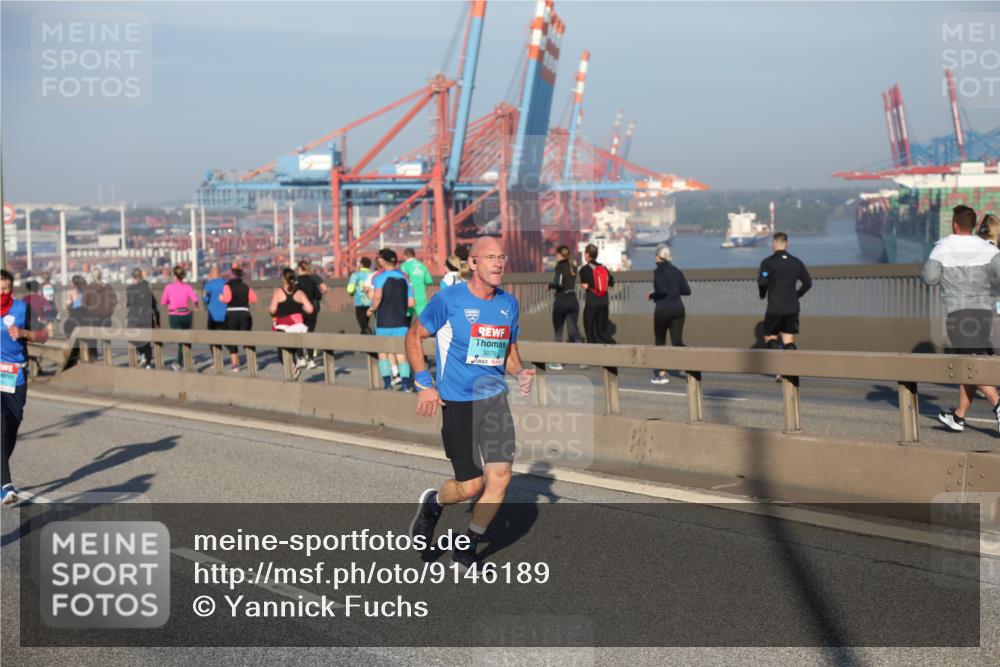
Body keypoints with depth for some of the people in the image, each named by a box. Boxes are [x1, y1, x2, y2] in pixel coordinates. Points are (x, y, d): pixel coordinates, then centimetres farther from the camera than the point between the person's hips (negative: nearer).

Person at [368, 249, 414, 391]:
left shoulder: (379, 277, -7)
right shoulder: (404, 277, 7)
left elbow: (377, 296, -25)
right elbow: (410, 302, 5)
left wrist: (373, 309, -8)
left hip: (383, 322, -3)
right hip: (400, 321, 3)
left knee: (383, 352, 10)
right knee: (401, 352, 7)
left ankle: (387, 383, 6)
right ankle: (406, 384, 0)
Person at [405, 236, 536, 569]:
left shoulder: (509, 303, 7)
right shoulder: (448, 300, -9)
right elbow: (414, 336, 2)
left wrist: (520, 372, -1)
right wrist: (425, 384, -6)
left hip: (495, 398, 5)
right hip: (458, 402, -5)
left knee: (500, 477, -6)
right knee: (470, 485, -5)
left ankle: (466, 548, 13)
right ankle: (432, 504, 31)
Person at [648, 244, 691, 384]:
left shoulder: (658, 271, -9)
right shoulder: (677, 271, 10)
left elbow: (662, 290, -21)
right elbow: (686, 291, 6)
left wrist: (652, 295, -3)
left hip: (663, 309, -5)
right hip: (678, 308, 5)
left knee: (660, 342, 11)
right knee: (677, 342, 3)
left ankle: (661, 374, 13)